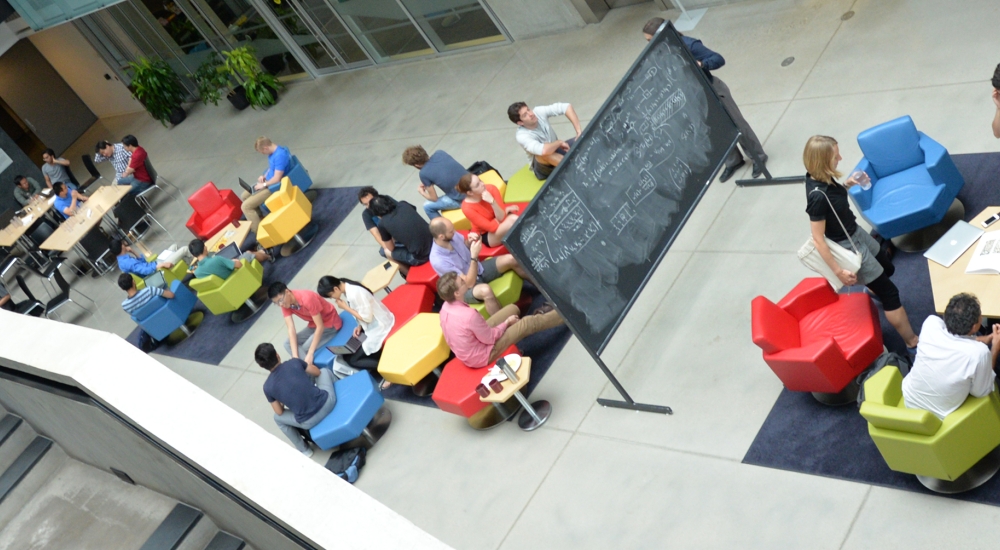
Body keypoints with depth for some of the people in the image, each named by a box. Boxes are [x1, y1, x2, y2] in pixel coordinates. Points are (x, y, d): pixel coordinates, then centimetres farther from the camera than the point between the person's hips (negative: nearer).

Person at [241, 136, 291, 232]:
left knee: (246, 206, -14)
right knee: (245, 195, 21)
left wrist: (263, 185, -14)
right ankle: (259, 218, 31)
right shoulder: (277, 150, 2)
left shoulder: (280, 155, -30)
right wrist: (264, 176, 2)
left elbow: (277, 179, -29)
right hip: (269, 182, 11)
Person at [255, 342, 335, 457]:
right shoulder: (294, 362, -2)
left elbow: (280, 412, 7)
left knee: (277, 418, 29)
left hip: (310, 422, -1)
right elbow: (318, 372, 15)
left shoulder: (268, 386, -4)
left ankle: (304, 450, 37)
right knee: (325, 371, 29)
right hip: (328, 401, 2)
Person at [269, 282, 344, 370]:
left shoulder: (307, 298, -33)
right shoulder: (285, 304, -12)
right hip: (314, 325, 8)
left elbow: (320, 327, -30)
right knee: (288, 344, -8)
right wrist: (295, 356, -27)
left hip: (330, 324, -7)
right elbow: (291, 329, -17)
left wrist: (310, 354, -32)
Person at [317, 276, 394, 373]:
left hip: (379, 328, -10)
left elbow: (367, 318, -22)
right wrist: (360, 326, 0)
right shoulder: (349, 288, 3)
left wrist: (345, 307, -13)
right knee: (347, 354, 12)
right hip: (375, 324, 10)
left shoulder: (354, 293, -26)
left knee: (351, 359, -5)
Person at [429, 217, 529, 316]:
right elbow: (470, 283, -30)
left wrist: (470, 242, -12)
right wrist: (474, 256, -35)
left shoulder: (452, 235, -15)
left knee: (511, 259, -7)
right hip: (466, 288, -7)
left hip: (479, 269, 7)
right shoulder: (438, 260, -33)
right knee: (485, 290, -39)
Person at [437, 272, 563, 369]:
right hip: (480, 357, -8)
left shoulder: (446, 307, -12)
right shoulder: (469, 315, -38)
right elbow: (490, 338, -24)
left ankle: (541, 315, 41)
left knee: (512, 309, 13)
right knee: (529, 323, 1)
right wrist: (507, 322, -6)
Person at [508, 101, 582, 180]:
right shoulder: (522, 136, -30)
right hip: (544, 167, -6)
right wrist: (559, 142, -29)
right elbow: (543, 151, -47)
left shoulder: (538, 112, -16)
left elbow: (566, 107, -18)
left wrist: (579, 132, -25)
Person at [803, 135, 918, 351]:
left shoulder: (819, 177, -11)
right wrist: (838, 271, -23)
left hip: (856, 232, 9)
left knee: (888, 268, 32)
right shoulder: (817, 196, -36)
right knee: (889, 292, 1)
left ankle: (871, 293, 64)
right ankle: (913, 344, 16)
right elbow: (818, 239, -29)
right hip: (847, 246, -9)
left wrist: (847, 184, -4)